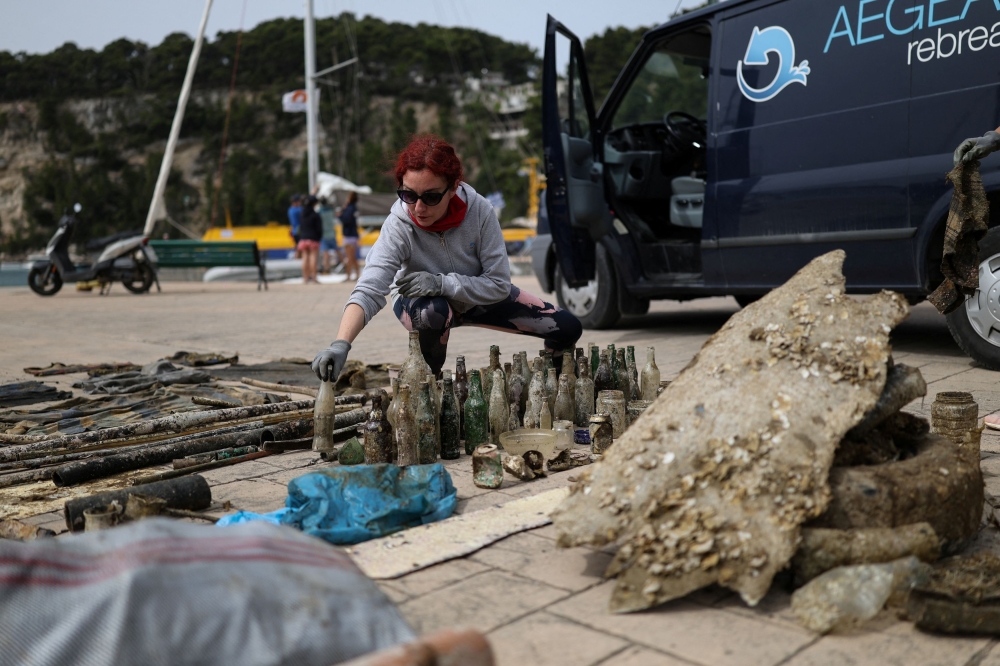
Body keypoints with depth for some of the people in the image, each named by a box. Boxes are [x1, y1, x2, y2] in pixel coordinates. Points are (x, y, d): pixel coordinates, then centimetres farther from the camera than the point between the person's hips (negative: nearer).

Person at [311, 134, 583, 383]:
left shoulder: (479, 210, -28)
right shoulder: (399, 225, -32)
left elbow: (499, 284, -24)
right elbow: (368, 291, -42)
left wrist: (443, 283, -37)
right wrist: (341, 345, -59)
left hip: (479, 297, 2)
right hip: (421, 303, -2)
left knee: (568, 329, -9)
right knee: (432, 312, -40)